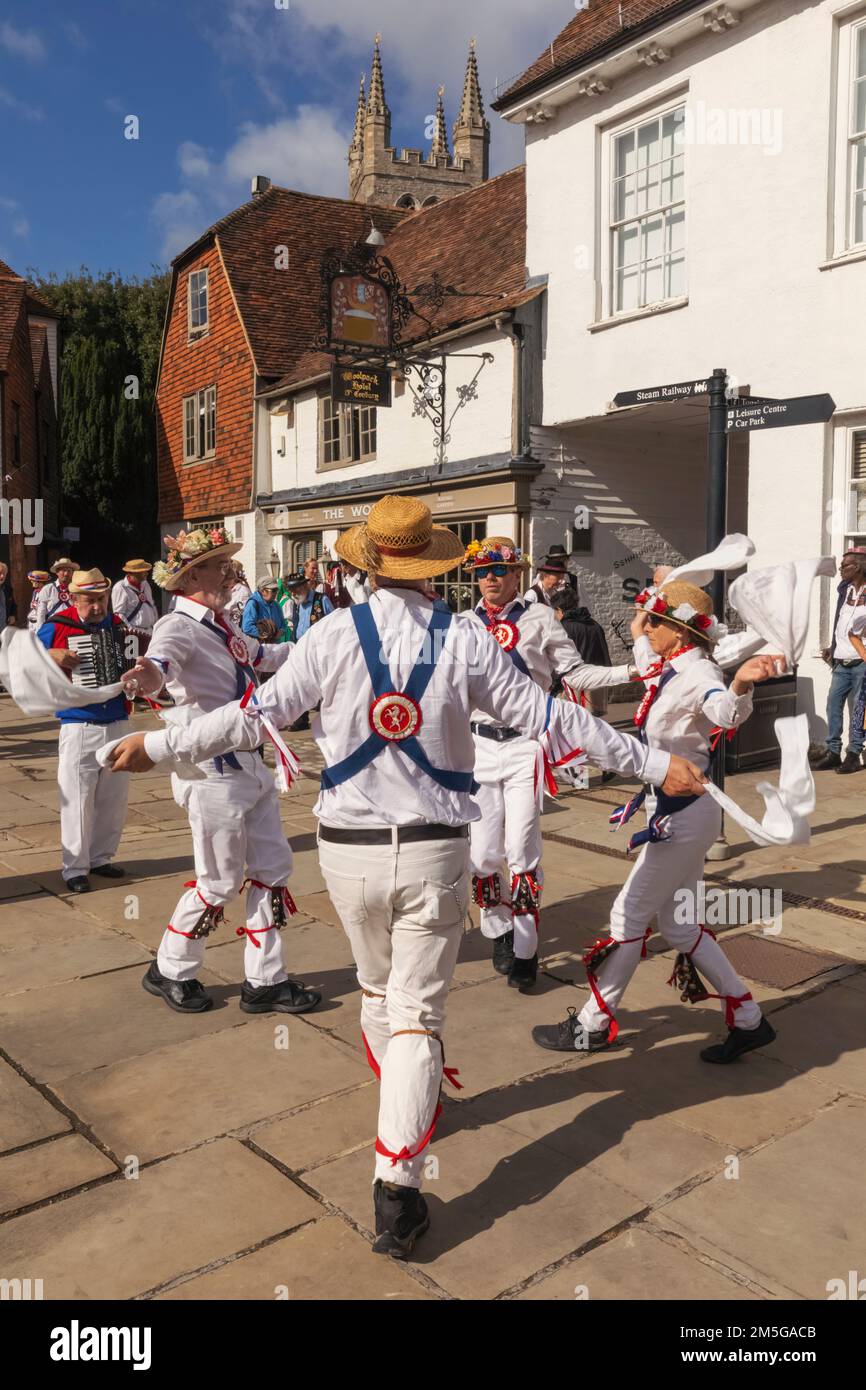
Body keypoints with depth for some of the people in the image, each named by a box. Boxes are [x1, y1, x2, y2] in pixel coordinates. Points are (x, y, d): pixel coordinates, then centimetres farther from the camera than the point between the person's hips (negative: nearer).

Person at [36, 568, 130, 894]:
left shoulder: (117, 625, 7)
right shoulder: (57, 626, -6)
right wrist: (50, 656, -19)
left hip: (118, 726, 4)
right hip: (79, 728, -4)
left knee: (113, 798, 10)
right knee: (78, 800, -1)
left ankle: (100, 857, 25)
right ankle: (74, 867, 10)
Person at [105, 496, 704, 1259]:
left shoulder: (335, 633, -8)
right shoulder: (465, 640, -7)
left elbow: (254, 717, -5)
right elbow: (551, 719, -5)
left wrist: (156, 745, 8)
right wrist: (657, 763, 5)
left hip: (350, 850, 1)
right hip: (435, 850, -1)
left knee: (378, 986, 25)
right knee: (418, 1011, 5)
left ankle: (408, 1100, 49)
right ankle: (397, 1187, 0)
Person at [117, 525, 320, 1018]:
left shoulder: (223, 625, 10)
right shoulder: (180, 626, -16)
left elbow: (263, 654, 29)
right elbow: (162, 660, -39)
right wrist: (149, 677, -63)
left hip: (250, 764, 9)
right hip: (214, 769, -9)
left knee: (273, 870, 12)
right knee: (220, 883, 3)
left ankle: (266, 981, 24)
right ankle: (170, 972, 27)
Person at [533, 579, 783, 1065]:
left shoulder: (698, 672, -19)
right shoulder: (669, 670, 9)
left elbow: (726, 712, -45)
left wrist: (741, 684, -62)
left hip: (685, 814, -10)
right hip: (671, 810, 10)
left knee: (630, 914, 1)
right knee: (675, 922, 15)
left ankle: (594, 1025, 16)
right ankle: (748, 1020, 25)